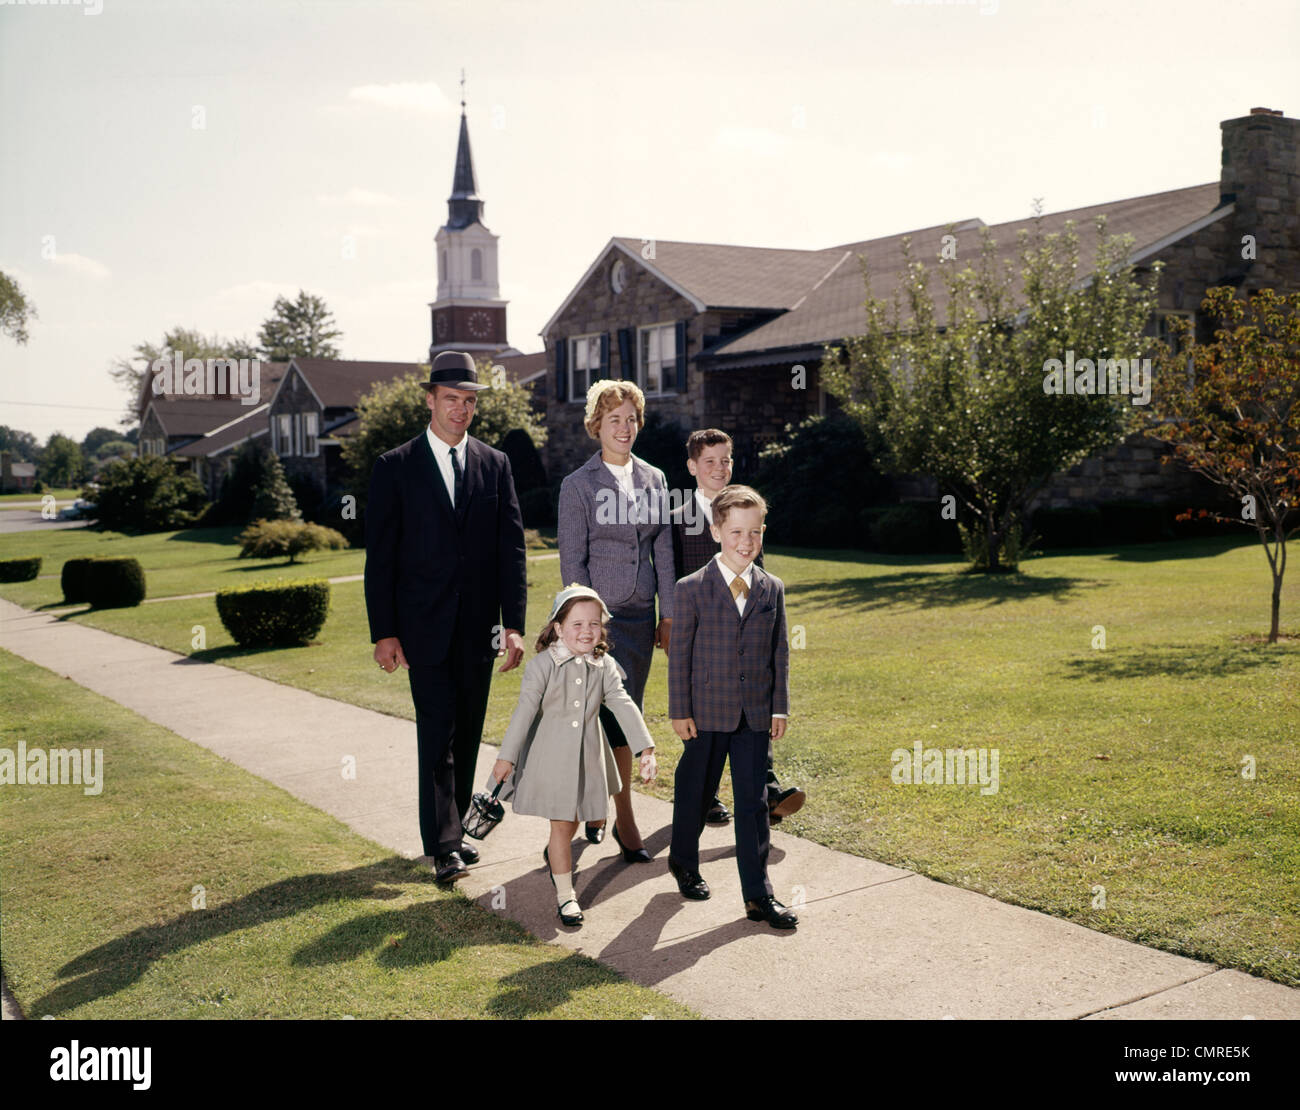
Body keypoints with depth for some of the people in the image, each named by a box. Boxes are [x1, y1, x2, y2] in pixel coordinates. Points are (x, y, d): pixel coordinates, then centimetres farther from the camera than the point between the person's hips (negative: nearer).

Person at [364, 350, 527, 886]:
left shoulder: (495, 465, 8)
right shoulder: (395, 466, 1)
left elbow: (512, 548, 5)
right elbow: (380, 555, -1)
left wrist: (513, 624, -3)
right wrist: (383, 632, -6)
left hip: (478, 627, 3)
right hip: (424, 625, -3)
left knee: (467, 732, 10)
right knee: (438, 733, -7)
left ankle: (451, 830, 23)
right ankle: (443, 845, -3)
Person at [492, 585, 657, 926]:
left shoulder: (604, 666, -3)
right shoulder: (543, 664, -14)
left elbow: (624, 706, -7)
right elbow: (525, 710, -15)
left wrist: (645, 748, -15)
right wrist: (507, 756, -15)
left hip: (587, 758, 4)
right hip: (551, 757, -4)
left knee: (572, 820, 20)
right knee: (561, 824, 1)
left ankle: (554, 855, 51)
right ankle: (564, 894, 11)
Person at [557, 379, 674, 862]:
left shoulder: (654, 479, 10)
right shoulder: (578, 484, -3)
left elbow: (663, 550, 10)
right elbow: (572, 560, -5)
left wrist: (668, 614, 6)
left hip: (640, 614, 5)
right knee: (614, 713, -7)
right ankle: (624, 816, 3)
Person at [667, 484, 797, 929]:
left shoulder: (772, 589, 4)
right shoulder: (691, 588, -7)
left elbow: (780, 652, 8)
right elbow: (679, 653, -5)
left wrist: (779, 707, 4)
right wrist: (680, 711, -7)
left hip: (755, 714, 2)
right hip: (706, 712, -2)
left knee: (753, 801, 3)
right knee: (695, 792, 13)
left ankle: (758, 893, 9)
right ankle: (684, 862, 38)